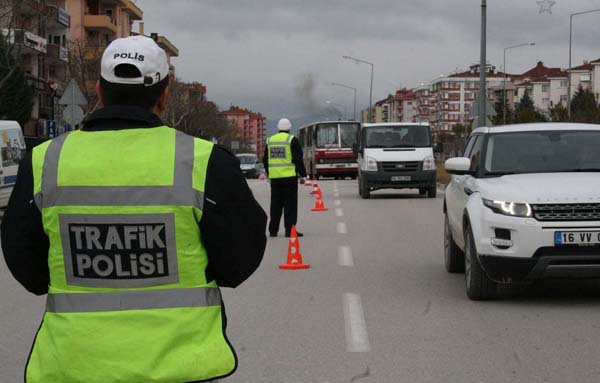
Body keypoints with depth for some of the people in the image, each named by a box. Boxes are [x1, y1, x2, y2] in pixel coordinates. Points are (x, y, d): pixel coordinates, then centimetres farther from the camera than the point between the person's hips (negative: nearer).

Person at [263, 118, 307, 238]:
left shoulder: (270, 140, 11)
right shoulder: (292, 140, -5)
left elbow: (265, 160, 17)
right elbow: (298, 159, -8)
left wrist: (269, 173, 27)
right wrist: (302, 175, 0)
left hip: (274, 177, 5)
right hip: (289, 177, -5)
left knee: (275, 204, 10)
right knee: (290, 204, -2)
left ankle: (273, 229, 12)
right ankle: (290, 230, -6)